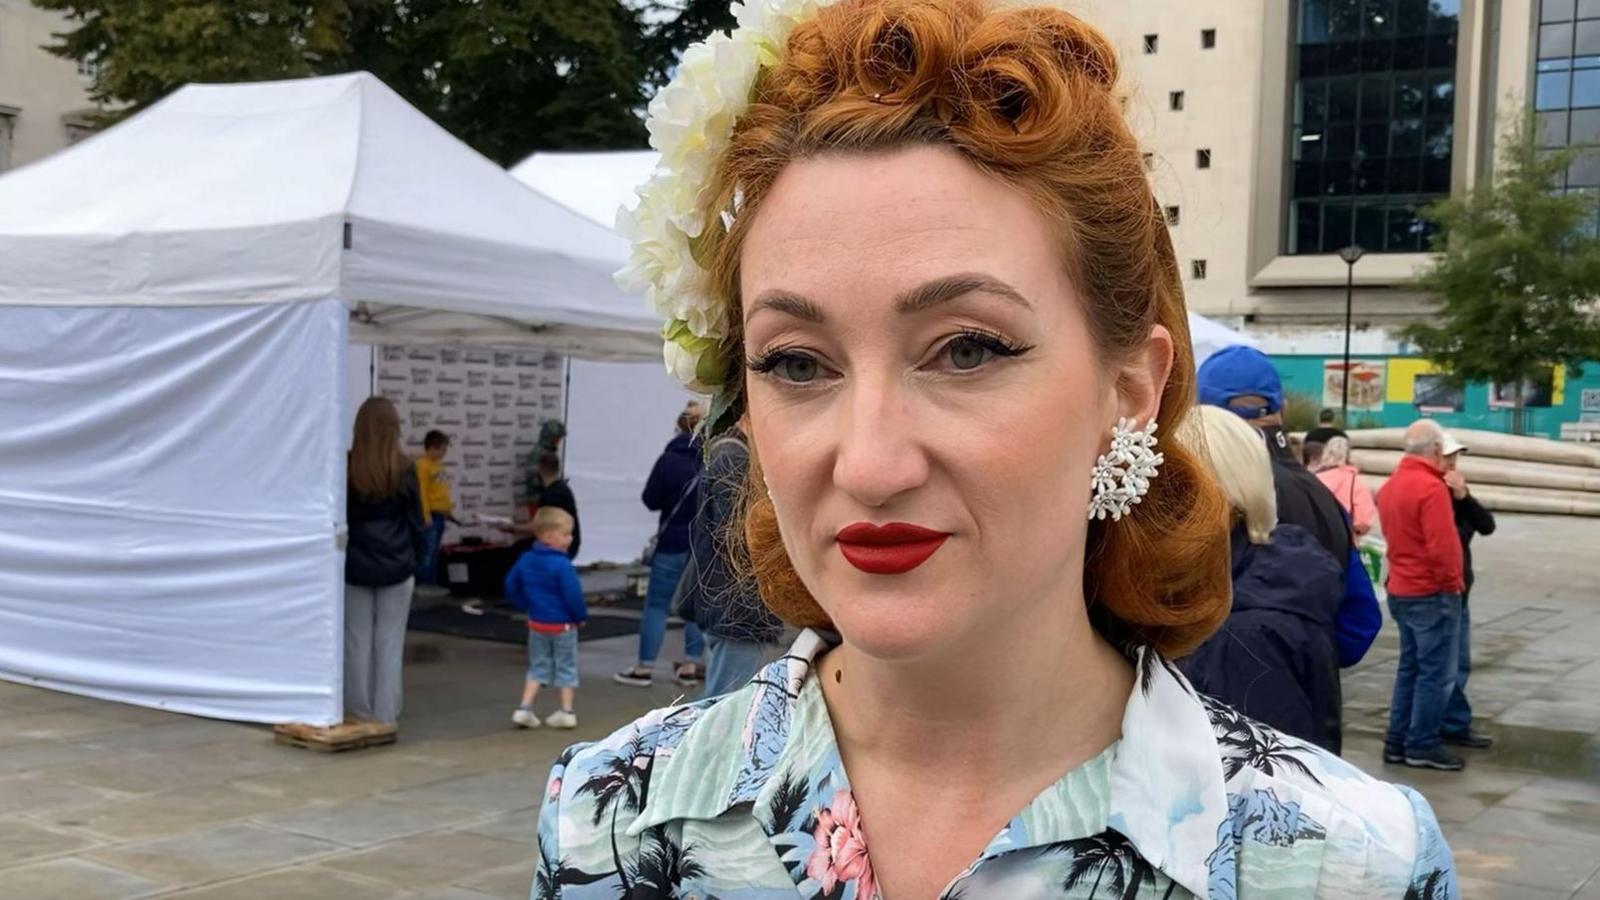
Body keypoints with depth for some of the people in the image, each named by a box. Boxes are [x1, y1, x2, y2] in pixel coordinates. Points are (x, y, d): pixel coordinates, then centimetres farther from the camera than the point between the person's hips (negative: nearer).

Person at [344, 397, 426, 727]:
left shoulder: (347, 467, -5)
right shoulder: (403, 470, -7)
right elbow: (416, 522, 0)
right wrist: (418, 558, 12)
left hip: (356, 566, 1)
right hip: (396, 567, 0)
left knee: (357, 641, 9)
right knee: (390, 642, 5)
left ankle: (359, 712, 14)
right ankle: (385, 715, 8)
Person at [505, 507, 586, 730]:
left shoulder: (525, 560, 0)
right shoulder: (562, 565, -23)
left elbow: (511, 586, 9)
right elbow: (573, 595, -23)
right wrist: (581, 617, -7)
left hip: (537, 624, 6)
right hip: (563, 625, -6)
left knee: (538, 667, 17)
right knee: (566, 667, 10)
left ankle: (524, 709, 9)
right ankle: (566, 712, 12)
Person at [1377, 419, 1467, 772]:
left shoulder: (1390, 485, 7)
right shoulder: (1431, 487, -20)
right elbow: (1442, 546, -23)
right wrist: (1453, 583, -10)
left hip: (1401, 590, 9)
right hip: (1433, 593, -9)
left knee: (1410, 667, 15)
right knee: (1436, 673, 0)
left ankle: (1397, 741, 19)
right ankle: (1422, 746, 4)